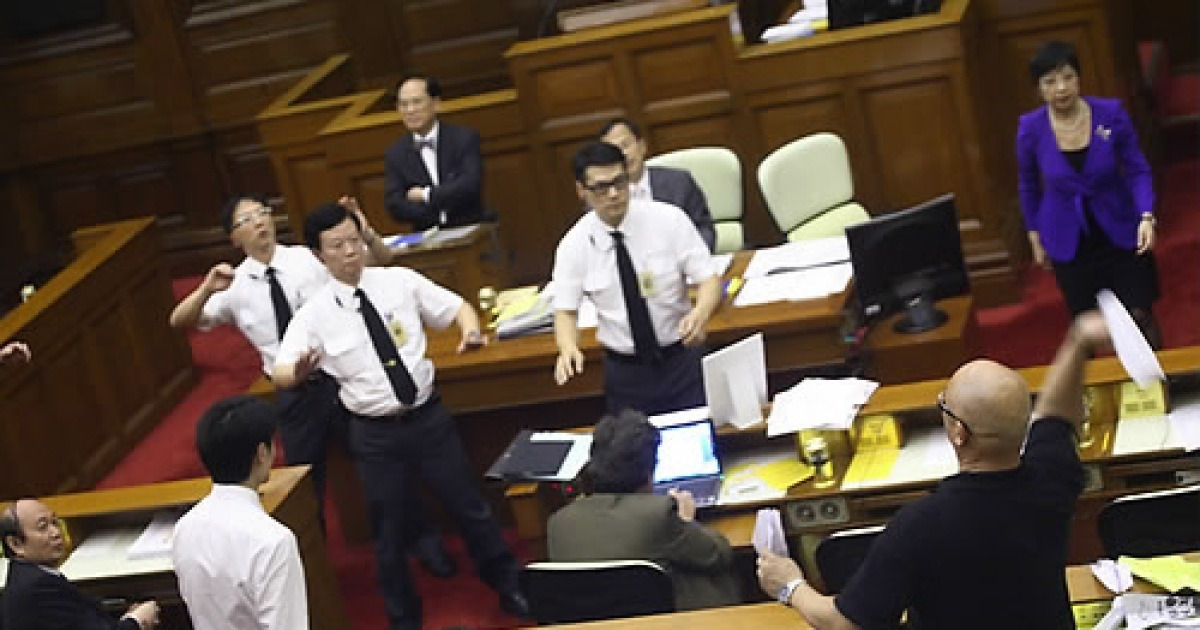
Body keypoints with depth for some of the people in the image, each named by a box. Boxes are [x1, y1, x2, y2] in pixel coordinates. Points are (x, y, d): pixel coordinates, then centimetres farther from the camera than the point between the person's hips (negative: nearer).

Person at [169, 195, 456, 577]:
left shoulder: (309, 259, -7)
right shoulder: (234, 286, -4)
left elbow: (382, 260, -5)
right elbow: (180, 321, -8)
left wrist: (364, 232, -27)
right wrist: (206, 290, -26)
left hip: (342, 377, -1)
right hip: (295, 395, 1)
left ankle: (422, 541, 32)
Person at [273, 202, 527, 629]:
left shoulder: (401, 281, -5)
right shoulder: (314, 314, -9)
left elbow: (458, 307, 4)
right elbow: (280, 373, -13)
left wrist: (470, 331, -19)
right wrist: (298, 373, -37)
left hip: (429, 418, 1)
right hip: (374, 434, -1)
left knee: (469, 508, 14)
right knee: (387, 531, 12)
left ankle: (508, 587, 35)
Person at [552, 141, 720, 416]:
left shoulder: (668, 219, -11)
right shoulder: (573, 245, -7)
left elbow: (709, 279, -9)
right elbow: (566, 310, -2)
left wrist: (700, 314, -31)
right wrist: (568, 348, -24)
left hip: (682, 359, -1)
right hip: (625, 370, 1)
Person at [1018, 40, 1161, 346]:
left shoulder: (1111, 114, -17)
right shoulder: (1031, 128, -14)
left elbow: (1137, 170, -8)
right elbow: (1028, 186, 4)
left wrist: (1146, 217, -23)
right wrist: (1035, 236, 9)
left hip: (1121, 231, 0)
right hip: (1068, 240, 0)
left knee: (1140, 314, 3)